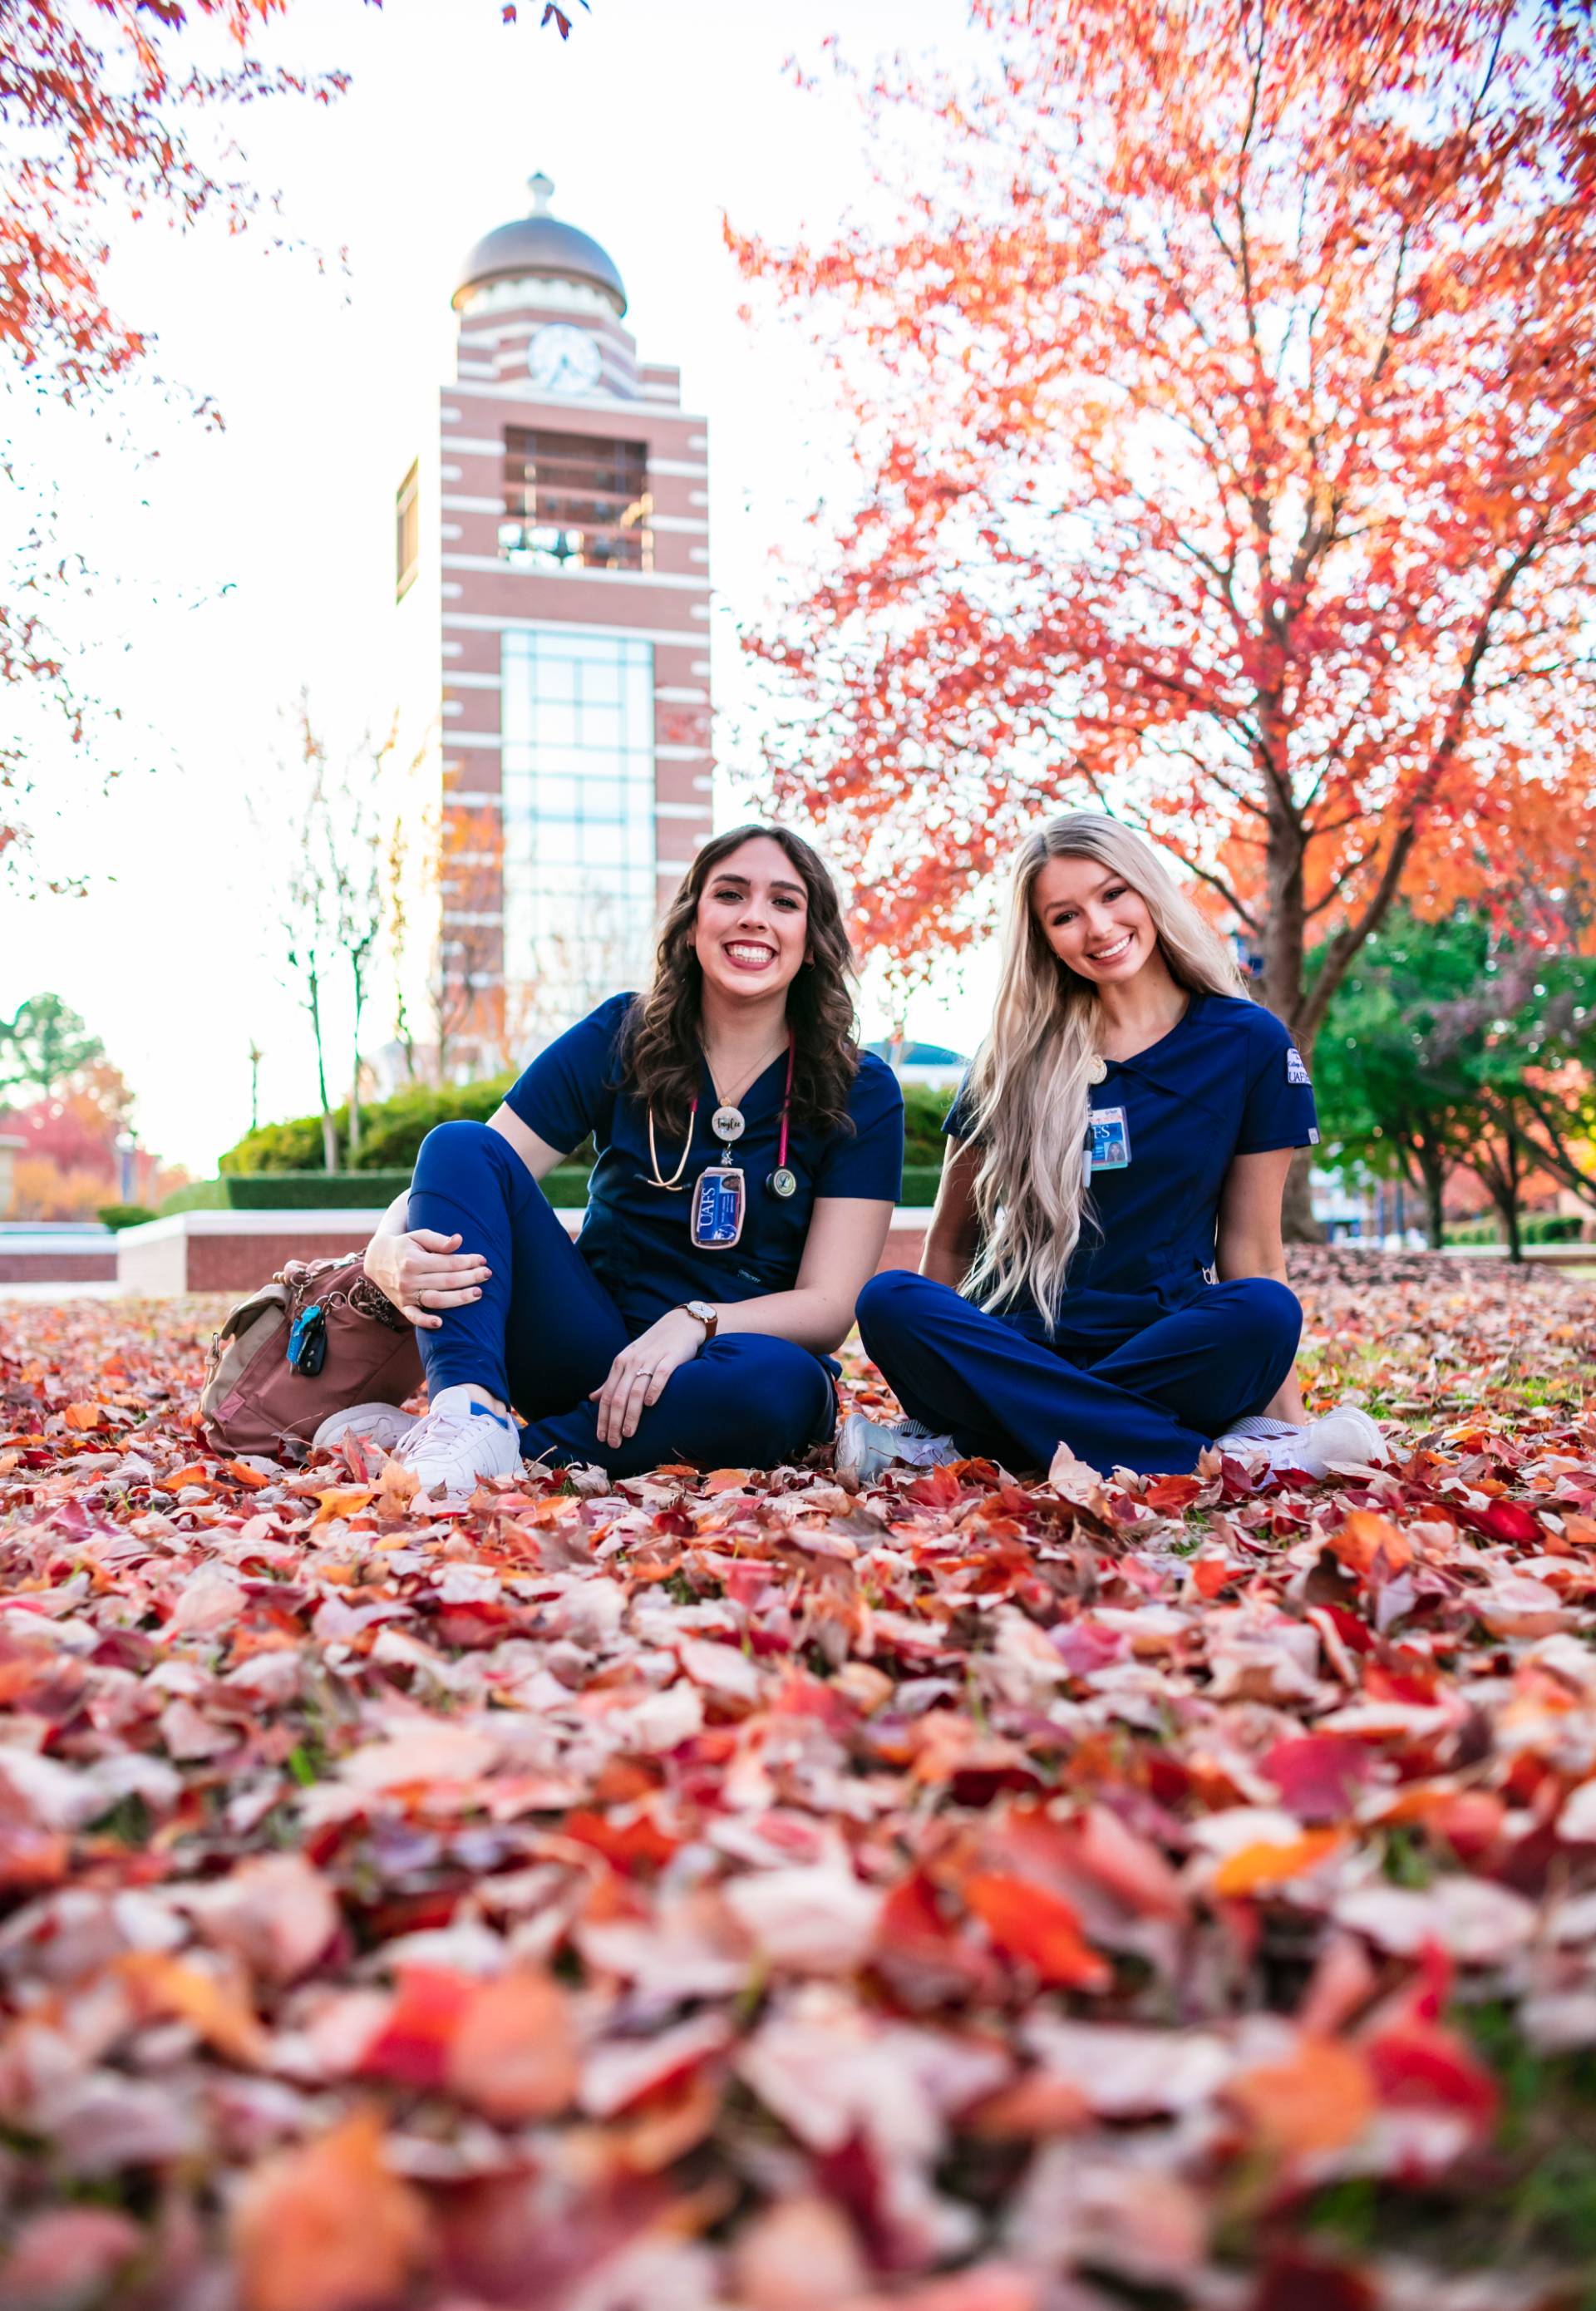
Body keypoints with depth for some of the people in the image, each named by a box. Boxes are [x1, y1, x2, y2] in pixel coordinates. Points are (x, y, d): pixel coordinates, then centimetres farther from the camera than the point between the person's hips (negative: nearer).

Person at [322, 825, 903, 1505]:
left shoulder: (861, 1093, -4)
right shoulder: (617, 1041, -1)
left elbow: (828, 1305, -9)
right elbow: (449, 1176, -6)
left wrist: (695, 1321, -28)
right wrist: (391, 1255, -30)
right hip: (592, 1347, 2)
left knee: (781, 1382, -38)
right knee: (462, 1144, -18)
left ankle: (520, 1450, -26)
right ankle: (471, 1419, -37)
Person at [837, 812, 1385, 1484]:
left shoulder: (1250, 1043, 4)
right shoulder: (1017, 1054, 7)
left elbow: (1252, 1252, 4)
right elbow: (951, 1241, 10)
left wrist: (1284, 1410, -3)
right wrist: (938, 1370, -2)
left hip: (1165, 1354, 0)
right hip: (1015, 1348, 1)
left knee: (1265, 1311, -31)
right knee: (889, 1301, -29)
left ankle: (963, 1443, -25)